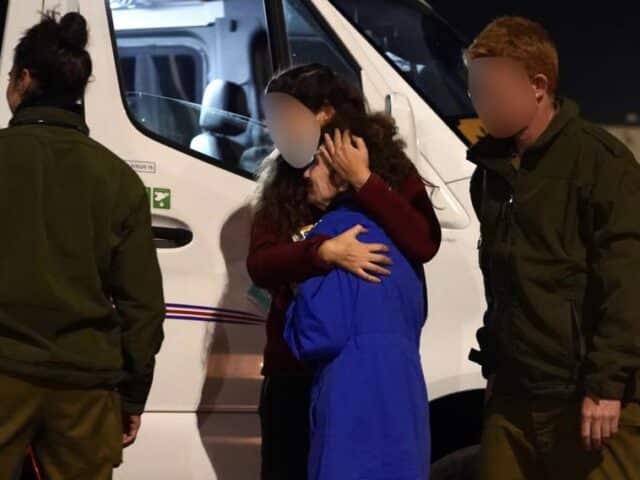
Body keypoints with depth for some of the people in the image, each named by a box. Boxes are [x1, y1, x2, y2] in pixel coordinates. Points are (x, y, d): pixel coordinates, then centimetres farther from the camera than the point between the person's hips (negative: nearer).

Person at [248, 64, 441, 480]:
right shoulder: (283, 184, 7)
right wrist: (324, 251, -25)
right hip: (294, 371, 3)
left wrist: (362, 180, -20)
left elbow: (424, 244, -17)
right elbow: (260, 265, -7)